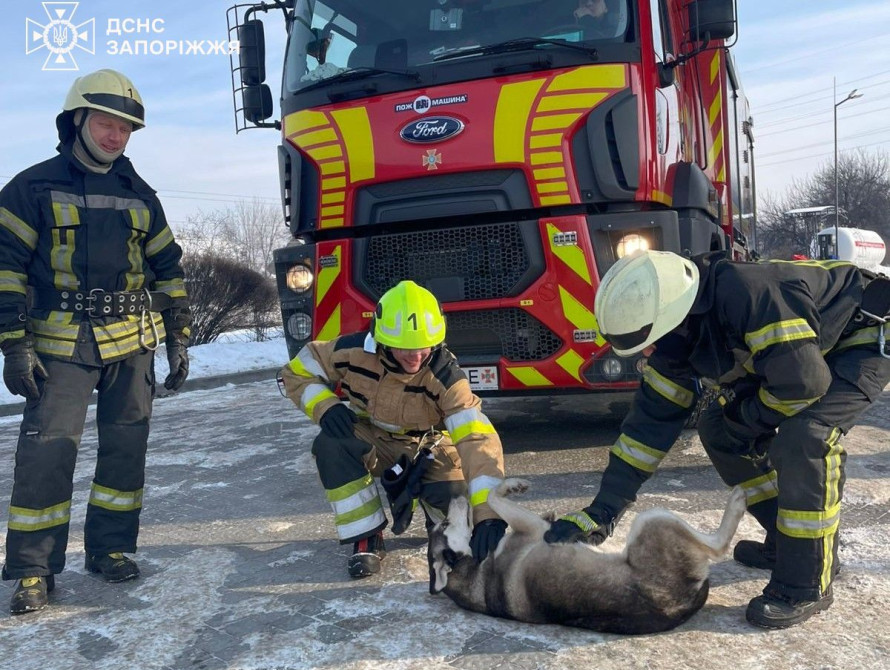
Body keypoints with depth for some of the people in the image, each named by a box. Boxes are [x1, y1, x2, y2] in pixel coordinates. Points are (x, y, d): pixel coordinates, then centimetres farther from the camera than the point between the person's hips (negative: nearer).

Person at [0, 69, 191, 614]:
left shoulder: (139, 196, 13)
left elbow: (168, 269, 16)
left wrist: (178, 339, 10)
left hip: (134, 343, 4)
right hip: (61, 345, -3)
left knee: (126, 448, 6)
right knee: (47, 451, -7)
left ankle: (111, 547, 21)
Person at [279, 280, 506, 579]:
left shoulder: (444, 376, -32)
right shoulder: (353, 351, -26)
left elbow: (478, 440, -42)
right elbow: (297, 372, -9)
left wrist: (488, 514, -53)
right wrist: (325, 407, -30)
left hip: (426, 450, -1)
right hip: (371, 442, 1)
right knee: (330, 445, -32)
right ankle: (367, 538, -15)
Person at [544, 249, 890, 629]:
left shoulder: (749, 292, -38)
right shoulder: (677, 336, -11)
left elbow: (802, 381, -36)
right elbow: (651, 419, -8)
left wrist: (746, 419, -15)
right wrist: (601, 513, -9)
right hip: (791, 355, 8)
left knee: (804, 438, -29)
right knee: (718, 428, 3)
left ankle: (806, 586, -11)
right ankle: (785, 543, 17)